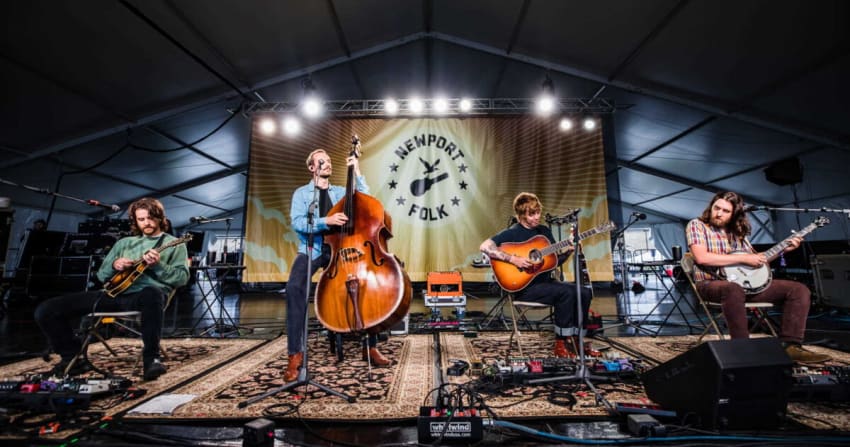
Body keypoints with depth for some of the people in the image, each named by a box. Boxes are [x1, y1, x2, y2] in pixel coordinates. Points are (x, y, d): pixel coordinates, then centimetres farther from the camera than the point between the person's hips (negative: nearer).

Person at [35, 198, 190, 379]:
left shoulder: (174, 244, 11)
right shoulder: (124, 242, 26)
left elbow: (182, 278, -1)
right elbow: (101, 275, 24)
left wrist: (157, 265, -16)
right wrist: (114, 265, 1)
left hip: (144, 295, -5)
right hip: (114, 293, 6)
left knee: (153, 295, -44)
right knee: (46, 310, -6)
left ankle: (151, 358, -29)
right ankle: (74, 358, 11)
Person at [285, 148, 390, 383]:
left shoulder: (341, 192, 18)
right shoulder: (302, 193, 9)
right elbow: (297, 222, -8)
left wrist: (357, 172, 0)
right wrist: (326, 221, -25)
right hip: (311, 250, -2)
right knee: (294, 287, -31)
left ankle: (370, 346, -6)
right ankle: (295, 353, -20)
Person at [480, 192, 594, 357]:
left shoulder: (544, 230, 11)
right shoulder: (512, 233, -10)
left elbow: (555, 260, 12)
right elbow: (485, 247, -23)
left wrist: (567, 250, -8)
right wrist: (513, 259, -26)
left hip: (545, 281, 7)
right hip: (524, 287, -7)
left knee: (585, 293, -7)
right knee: (566, 292, -27)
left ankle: (574, 340, 6)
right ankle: (561, 343, -12)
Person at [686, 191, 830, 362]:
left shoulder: (737, 232, 17)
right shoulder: (697, 225, -4)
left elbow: (754, 258, 25)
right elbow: (701, 258, -18)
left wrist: (784, 249, 14)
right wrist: (743, 258, -15)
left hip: (746, 282, 8)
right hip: (711, 283, -7)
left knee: (799, 289, -1)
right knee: (734, 290, -41)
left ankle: (789, 345, -5)